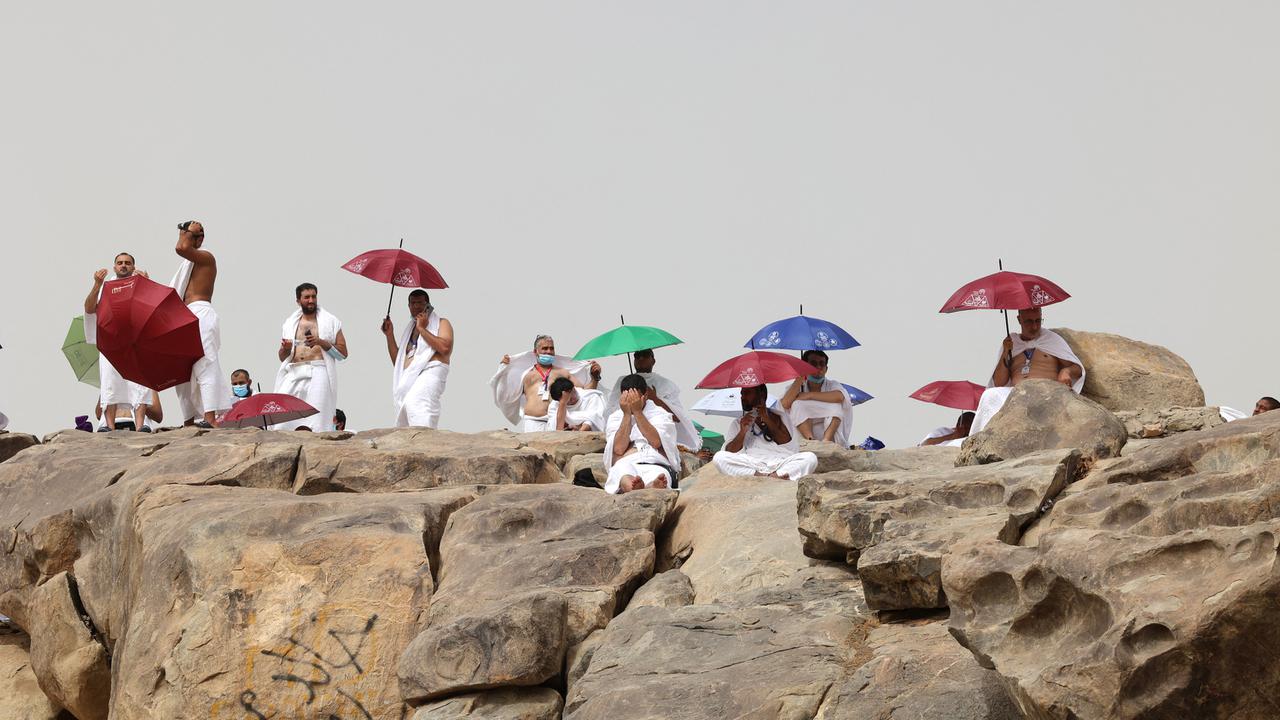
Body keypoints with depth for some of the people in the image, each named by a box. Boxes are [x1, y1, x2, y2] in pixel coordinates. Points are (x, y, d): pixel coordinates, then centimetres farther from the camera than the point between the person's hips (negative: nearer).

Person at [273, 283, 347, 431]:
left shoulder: (330, 322, 11)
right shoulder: (290, 323, 19)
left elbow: (343, 353, 7)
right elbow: (282, 358, 24)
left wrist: (321, 342, -7)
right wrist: (285, 349, 1)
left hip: (318, 373, -3)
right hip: (294, 374, 3)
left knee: (316, 423, -16)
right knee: (282, 422, -11)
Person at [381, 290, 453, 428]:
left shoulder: (441, 323, 14)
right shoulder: (410, 329, 33)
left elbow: (445, 348, -7)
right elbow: (397, 361, 29)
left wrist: (422, 328, -2)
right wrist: (390, 335, 19)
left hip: (430, 371, -7)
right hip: (408, 378, 7)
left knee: (415, 402, -37)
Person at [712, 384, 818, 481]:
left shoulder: (781, 417, 20)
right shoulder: (739, 423, 24)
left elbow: (792, 448, 4)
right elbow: (730, 453, 9)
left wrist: (768, 420, 0)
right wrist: (742, 432, -7)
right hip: (752, 466, 1)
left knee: (810, 458, -27)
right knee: (719, 457, -27)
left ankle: (775, 476, -45)